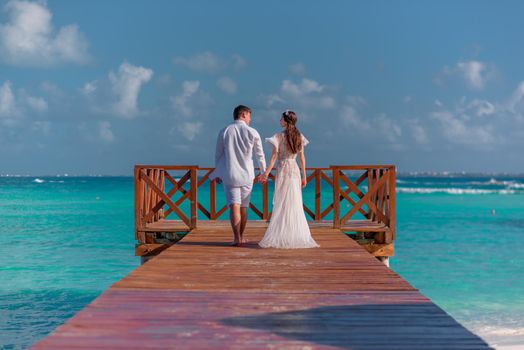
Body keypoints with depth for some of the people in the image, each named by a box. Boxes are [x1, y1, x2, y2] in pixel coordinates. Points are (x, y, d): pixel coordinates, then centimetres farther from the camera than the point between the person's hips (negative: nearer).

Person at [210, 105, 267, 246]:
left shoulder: (224, 132, 1)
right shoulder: (252, 132, -2)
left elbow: (218, 155, 7)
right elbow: (260, 155, 6)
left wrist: (217, 173, 19)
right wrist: (264, 172, 19)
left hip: (229, 175, 0)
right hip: (247, 175, 0)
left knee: (234, 206, -5)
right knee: (243, 207, 10)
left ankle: (237, 238, -16)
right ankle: (241, 237, 19)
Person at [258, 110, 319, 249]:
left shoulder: (279, 137, -8)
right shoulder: (299, 137, 5)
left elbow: (274, 156, -12)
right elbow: (302, 158, 7)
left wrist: (267, 172, -11)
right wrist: (304, 176, 12)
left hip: (283, 171, -4)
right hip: (295, 171, 4)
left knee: (281, 205, 0)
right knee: (295, 205, 9)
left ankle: (280, 237, -1)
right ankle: (298, 235, 9)